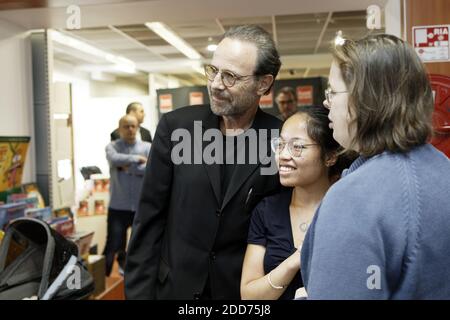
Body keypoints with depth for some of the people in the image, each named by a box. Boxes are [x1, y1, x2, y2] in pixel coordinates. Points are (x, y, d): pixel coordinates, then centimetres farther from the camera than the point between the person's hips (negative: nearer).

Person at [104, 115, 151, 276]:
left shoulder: (147, 147, 4)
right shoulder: (112, 146, 3)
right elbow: (115, 159, -20)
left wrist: (127, 167, -12)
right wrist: (137, 159, -13)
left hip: (142, 206, 2)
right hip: (118, 206, -1)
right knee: (112, 246, 1)